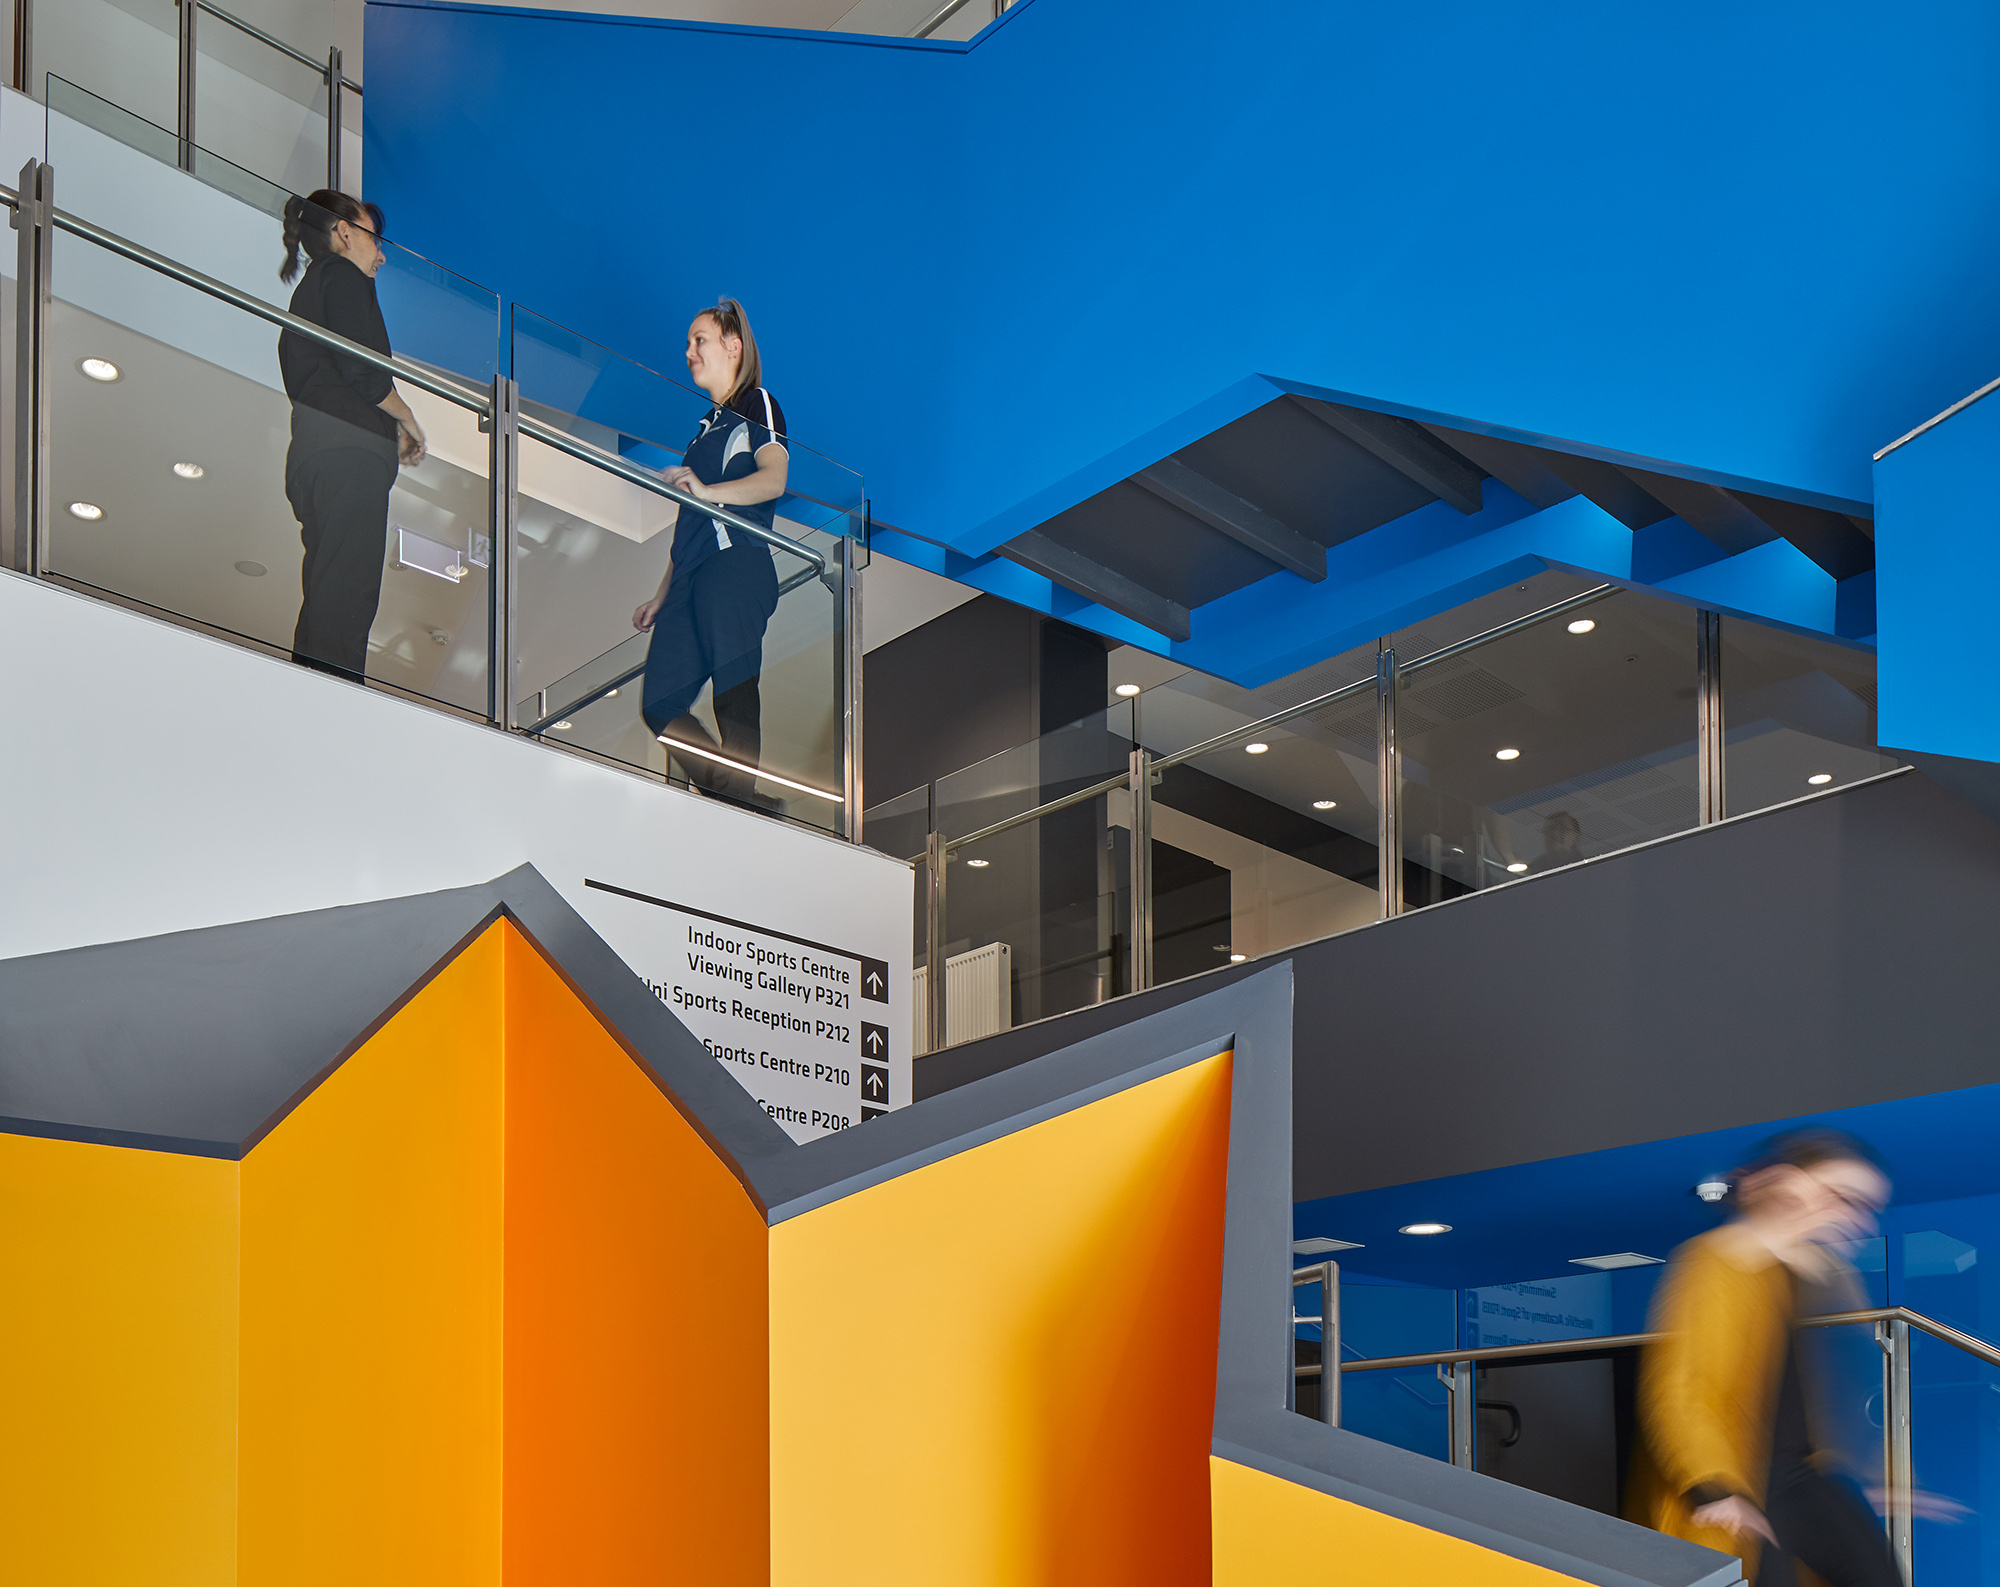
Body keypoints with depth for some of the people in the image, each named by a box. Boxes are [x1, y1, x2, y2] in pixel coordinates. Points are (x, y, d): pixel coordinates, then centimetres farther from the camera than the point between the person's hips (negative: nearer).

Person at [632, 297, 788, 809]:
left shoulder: (756, 405, 6)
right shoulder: (707, 426, 30)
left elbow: (774, 479, -13)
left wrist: (707, 491, -27)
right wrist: (662, 596, 26)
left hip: (737, 565, -9)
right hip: (693, 578, 9)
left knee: (735, 700, -18)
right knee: (659, 706, -2)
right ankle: (727, 803, -1)